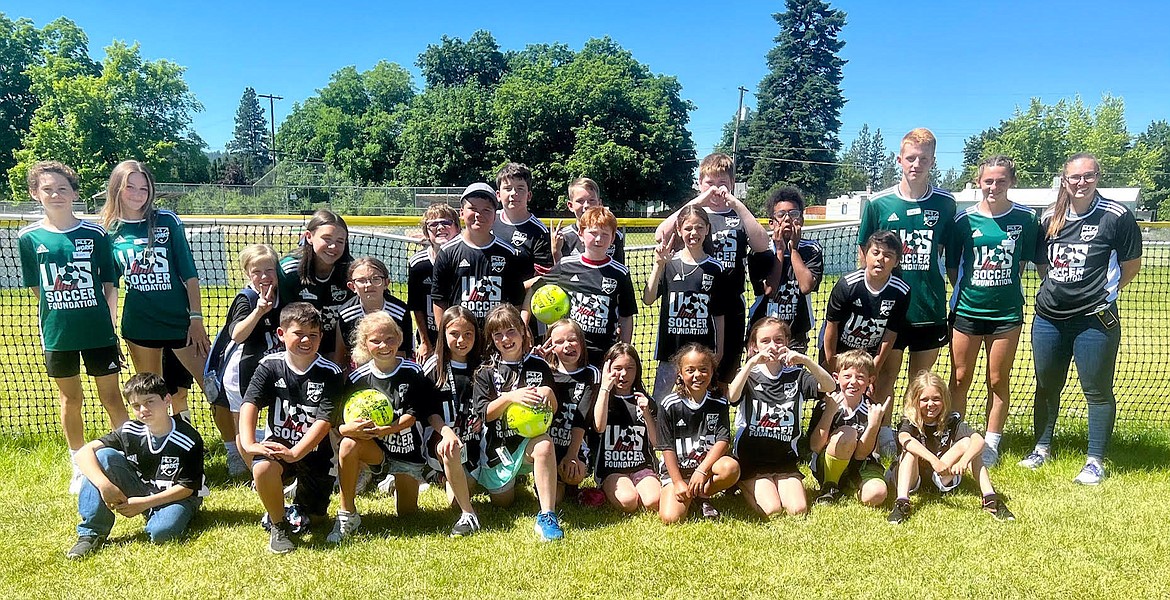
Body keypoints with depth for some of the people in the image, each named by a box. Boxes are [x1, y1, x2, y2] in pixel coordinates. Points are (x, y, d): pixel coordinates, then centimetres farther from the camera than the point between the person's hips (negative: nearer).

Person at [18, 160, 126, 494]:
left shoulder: (95, 234, -3)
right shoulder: (29, 238, 0)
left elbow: (109, 286, 0)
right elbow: (36, 288, 8)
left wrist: (111, 327, -3)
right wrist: (59, 311, 2)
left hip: (99, 332, -1)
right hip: (57, 334, 2)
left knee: (111, 398, 4)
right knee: (70, 399, 13)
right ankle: (80, 467, 27)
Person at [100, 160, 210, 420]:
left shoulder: (167, 221, -3)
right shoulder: (110, 230, 4)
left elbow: (189, 272, -3)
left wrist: (196, 317, -7)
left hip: (179, 319, -2)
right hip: (139, 325, 2)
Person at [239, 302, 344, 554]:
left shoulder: (330, 373, -11)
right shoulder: (270, 366, -5)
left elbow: (324, 420, -17)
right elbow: (250, 404, -15)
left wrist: (295, 453, -28)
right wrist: (248, 444, -31)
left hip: (315, 450, 0)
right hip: (278, 445, 0)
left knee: (315, 512, 5)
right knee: (262, 468, -34)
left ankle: (299, 508, 45)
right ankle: (278, 525, -7)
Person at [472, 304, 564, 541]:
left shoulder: (539, 366, 1)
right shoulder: (486, 372, -1)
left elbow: (553, 410, 5)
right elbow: (484, 414, -9)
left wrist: (548, 393, -18)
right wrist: (509, 397, -25)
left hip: (530, 437, -1)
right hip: (498, 443, 1)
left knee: (544, 445, -36)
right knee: (502, 501, 7)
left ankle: (546, 517, -31)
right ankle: (514, 480, 44)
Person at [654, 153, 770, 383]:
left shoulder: (741, 216, 11)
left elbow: (762, 245, -10)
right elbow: (660, 236, -13)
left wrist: (737, 204, -15)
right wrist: (696, 202, -17)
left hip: (731, 309, 2)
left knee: (726, 376, 9)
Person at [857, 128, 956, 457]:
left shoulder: (945, 203, 1)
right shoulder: (878, 203, -3)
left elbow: (946, 251, 9)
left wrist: (950, 296, 6)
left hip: (930, 307, 2)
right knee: (886, 373, 4)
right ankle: (884, 435, 16)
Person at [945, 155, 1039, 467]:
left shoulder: (1026, 218, -1)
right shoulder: (964, 220, -3)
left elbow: (1024, 260, 9)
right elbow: (952, 266, 5)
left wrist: (1007, 287, 5)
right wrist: (965, 291, -1)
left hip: (1007, 312, 0)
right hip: (967, 310, 0)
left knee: (998, 381, 8)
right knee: (960, 379, 6)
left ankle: (991, 444, 22)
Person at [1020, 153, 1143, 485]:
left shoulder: (1117, 216, -7)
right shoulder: (1049, 218, 5)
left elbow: (1131, 265, 0)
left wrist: (1104, 292, 1)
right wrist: (1057, 290, 6)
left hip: (1095, 320, -4)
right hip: (1048, 318, 5)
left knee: (1098, 391, 5)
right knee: (1046, 386, 15)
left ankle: (1096, 461, 18)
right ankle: (1042, 447, 31)